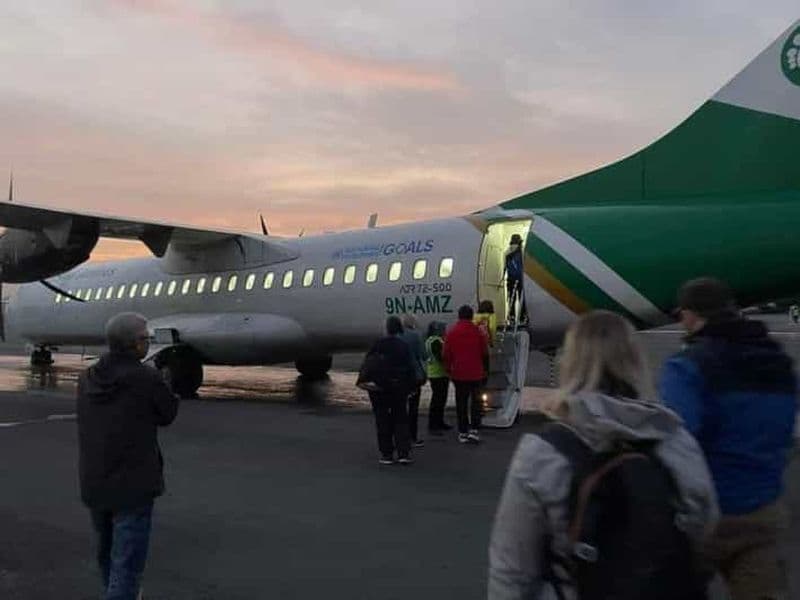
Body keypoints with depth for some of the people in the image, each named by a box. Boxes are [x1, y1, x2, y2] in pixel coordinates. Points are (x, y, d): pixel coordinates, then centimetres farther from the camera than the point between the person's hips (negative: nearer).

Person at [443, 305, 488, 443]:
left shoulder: (451, 333, -5)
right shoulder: (477, 331, -7)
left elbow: (446, 354, -2)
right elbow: (485, 352, 0)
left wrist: (449, 369, 13)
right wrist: (483, 368, 19)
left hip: (458, 373, 1)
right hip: (476, 373, -1)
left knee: (461, 403, 9)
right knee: (476, 402, 9)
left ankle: (463, 432, 12)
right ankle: (474, 430, -1)